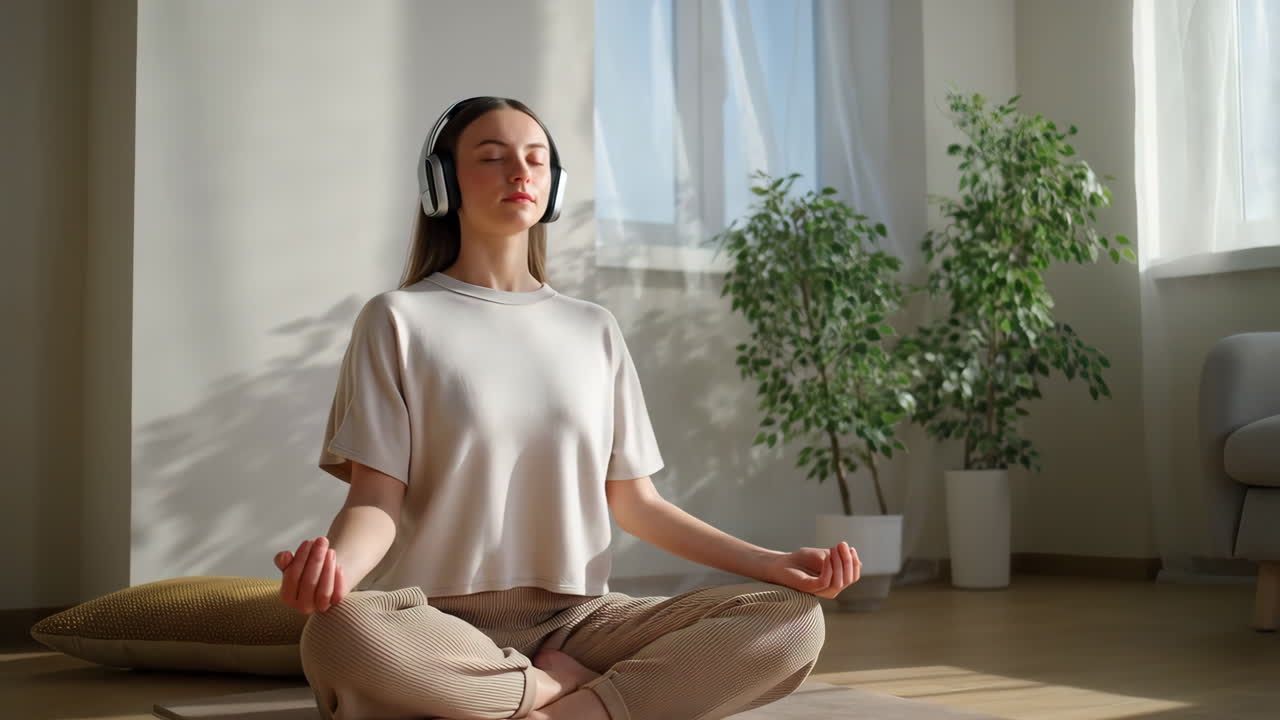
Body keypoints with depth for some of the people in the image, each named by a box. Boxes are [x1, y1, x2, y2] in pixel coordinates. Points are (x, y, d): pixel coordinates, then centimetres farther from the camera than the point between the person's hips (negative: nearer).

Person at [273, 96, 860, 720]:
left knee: (793, 621, -19)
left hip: (575, 617, 3)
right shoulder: (399, 319, 3)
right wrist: (335, 565, -29)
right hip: (441, 620, -3)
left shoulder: (595, 330, 13)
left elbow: (633, 501, 12)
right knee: (340, 635, -39)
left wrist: (773, 563, 0)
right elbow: (377, 497, -4)